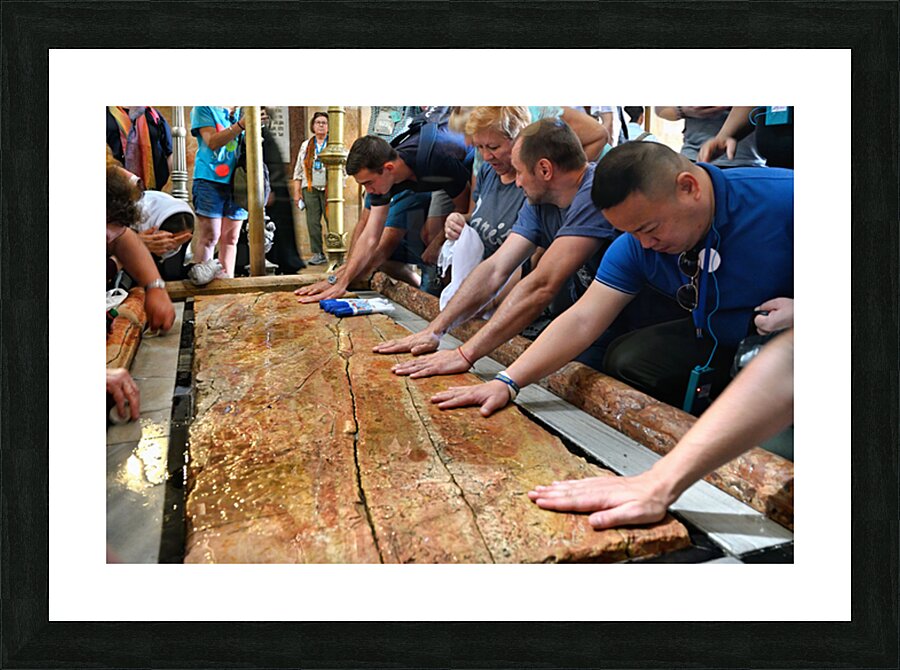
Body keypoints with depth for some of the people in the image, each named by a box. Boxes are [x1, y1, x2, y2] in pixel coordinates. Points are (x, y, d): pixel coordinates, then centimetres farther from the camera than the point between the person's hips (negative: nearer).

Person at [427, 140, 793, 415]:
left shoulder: (782, 198, -25)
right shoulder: (636, 246, -11)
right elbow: (582, 320, -15)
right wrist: (506, 382, -23)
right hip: (718, 343, 5)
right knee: (626, 360, -14)